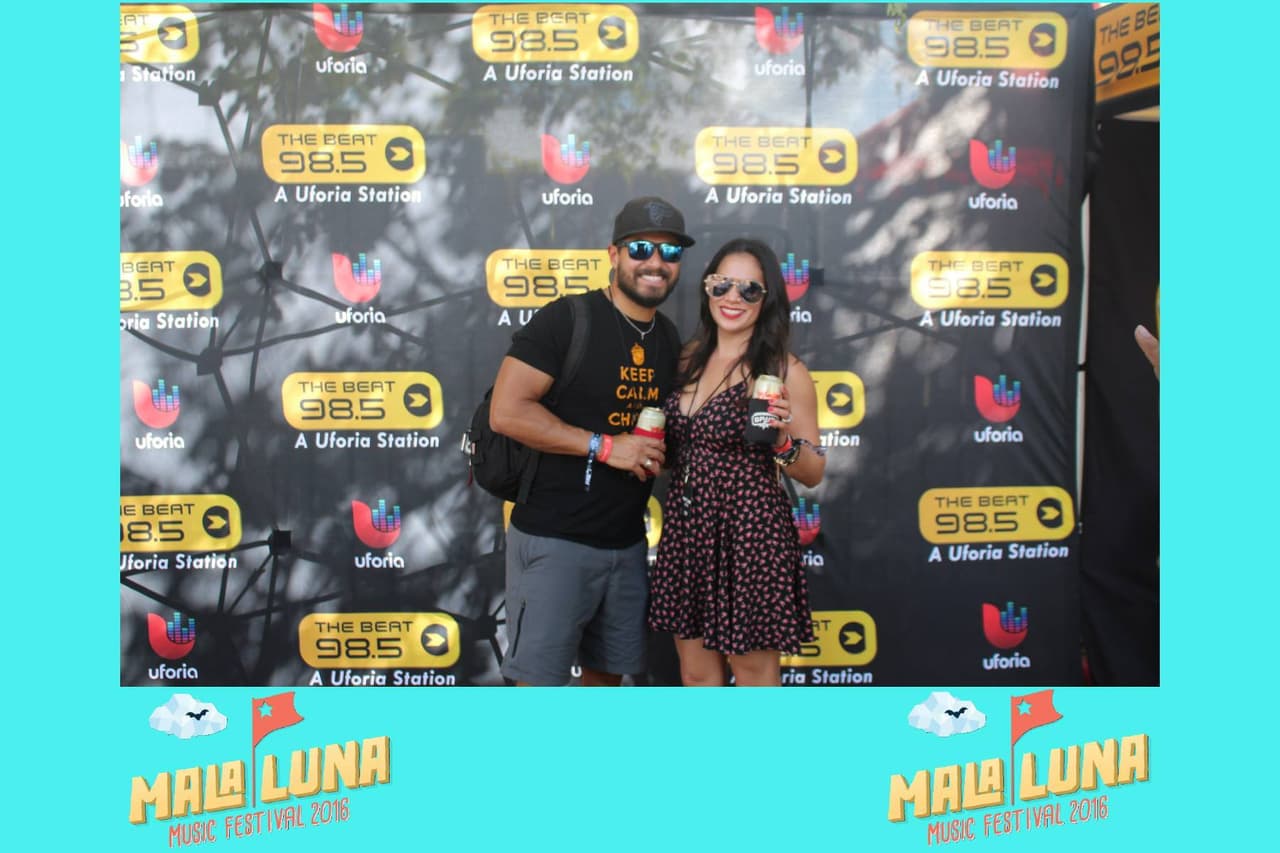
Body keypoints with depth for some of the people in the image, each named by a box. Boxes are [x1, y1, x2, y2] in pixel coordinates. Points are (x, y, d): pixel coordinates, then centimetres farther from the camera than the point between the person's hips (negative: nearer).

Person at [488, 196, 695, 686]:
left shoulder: (669, 338, 10)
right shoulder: (567, 319, -12)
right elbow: (506, 412, -18)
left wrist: (660, 452, 3)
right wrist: (603, 446, -20)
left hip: (627, 542, 7)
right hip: (553, 540, -6)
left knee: (608, 670, 17)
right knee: (537, 677, 1)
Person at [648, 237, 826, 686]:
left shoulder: (784, 371, -9)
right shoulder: (689, 358, 7)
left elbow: (813, 474, -6)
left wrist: (782, 438, -23)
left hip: (750, 535, -6)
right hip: (686, 530, 6)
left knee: (754, 676, 7)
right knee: (695, 673, 16)